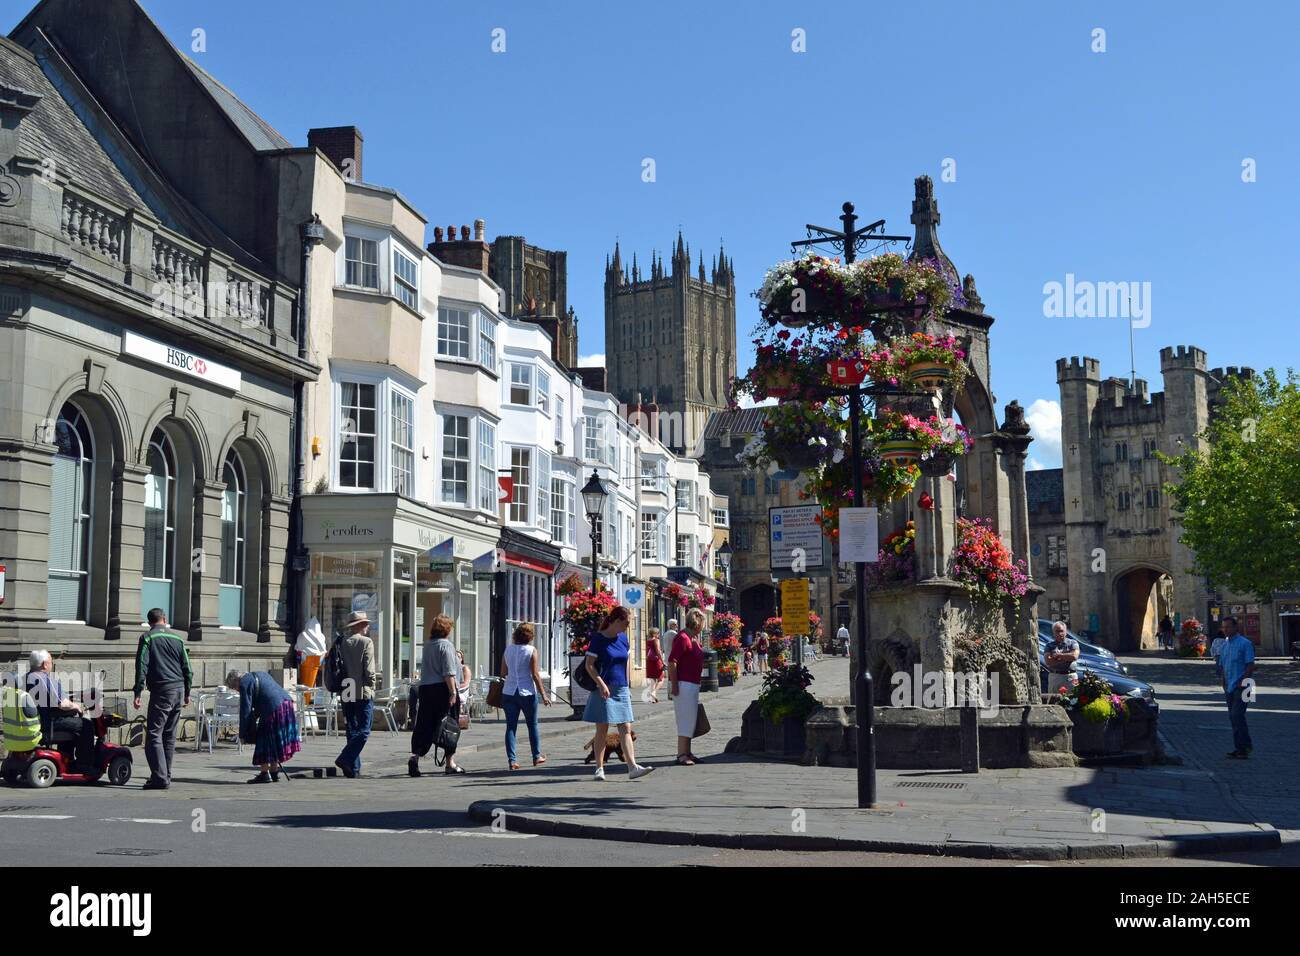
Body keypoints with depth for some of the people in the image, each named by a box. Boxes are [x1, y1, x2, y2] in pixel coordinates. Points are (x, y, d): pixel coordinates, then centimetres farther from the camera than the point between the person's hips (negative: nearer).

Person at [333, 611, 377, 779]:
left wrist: (343, 685, 17)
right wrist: (373, 682, 3)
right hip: (363, 692, -6)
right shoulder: (366, 642, -9)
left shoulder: (340, 642, 7)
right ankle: (345, 759, -17)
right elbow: (369, 671, -13)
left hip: (346, 694, 6)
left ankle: (354, 768, 11)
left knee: (352, 731, 12)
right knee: (363, 731, -3)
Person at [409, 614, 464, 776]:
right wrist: (453, 692, -15)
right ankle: (450, 763, 9)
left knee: (424, 726, 5)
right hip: (443, 689, -6)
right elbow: (448, 672, -15)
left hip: (425, 688, 6)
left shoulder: (427, 645, 13)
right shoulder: (446, 645, -8)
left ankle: (415, 754, -12)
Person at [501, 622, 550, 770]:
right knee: (533, 725, 13)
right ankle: (537, 756, 22)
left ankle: (512, 760, -1)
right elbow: (535, 675, -9)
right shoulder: (531, 650, -7)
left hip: (509, 692, 3)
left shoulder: (508, 649, 4)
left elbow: (503, 673, 8)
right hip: (527, 692, -3)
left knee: (511, 726, 4)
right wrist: (543, 694, -5)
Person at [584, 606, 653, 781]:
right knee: (602, 730, 1)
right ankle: (599, 768, 9)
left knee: (626, 729, -2)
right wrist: (601, 684, -20)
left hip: (621, 690, 6)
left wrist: (626, 686, 15)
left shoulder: (623, 638, 10)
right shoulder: (598, 638, -8)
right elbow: (589, 665, -10)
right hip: (604, 690, -5)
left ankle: (632, 767, -8)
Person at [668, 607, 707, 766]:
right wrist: (674, 685, -22)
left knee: (691, 718, 13)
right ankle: (681, 754, -5)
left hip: (694, 684, 10)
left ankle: (687, 752, 20)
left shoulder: (694, 638, 15)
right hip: (684, 683, -10)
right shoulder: (683, 637, -15)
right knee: (685, 718, -8)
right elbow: (672, 661, -20)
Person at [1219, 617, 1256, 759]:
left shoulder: (1245, 643, -8)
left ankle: (1243, 747, -11)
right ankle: (1240, 747, 16)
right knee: (1233, 717, 9)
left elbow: (1251, 666, -12)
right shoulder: (1225, 644, 15)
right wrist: (1224, 683, 13)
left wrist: (1242, 682, -17)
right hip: (1229, 687, 8)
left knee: (1237, 716, -14)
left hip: (1241, 686, -8)